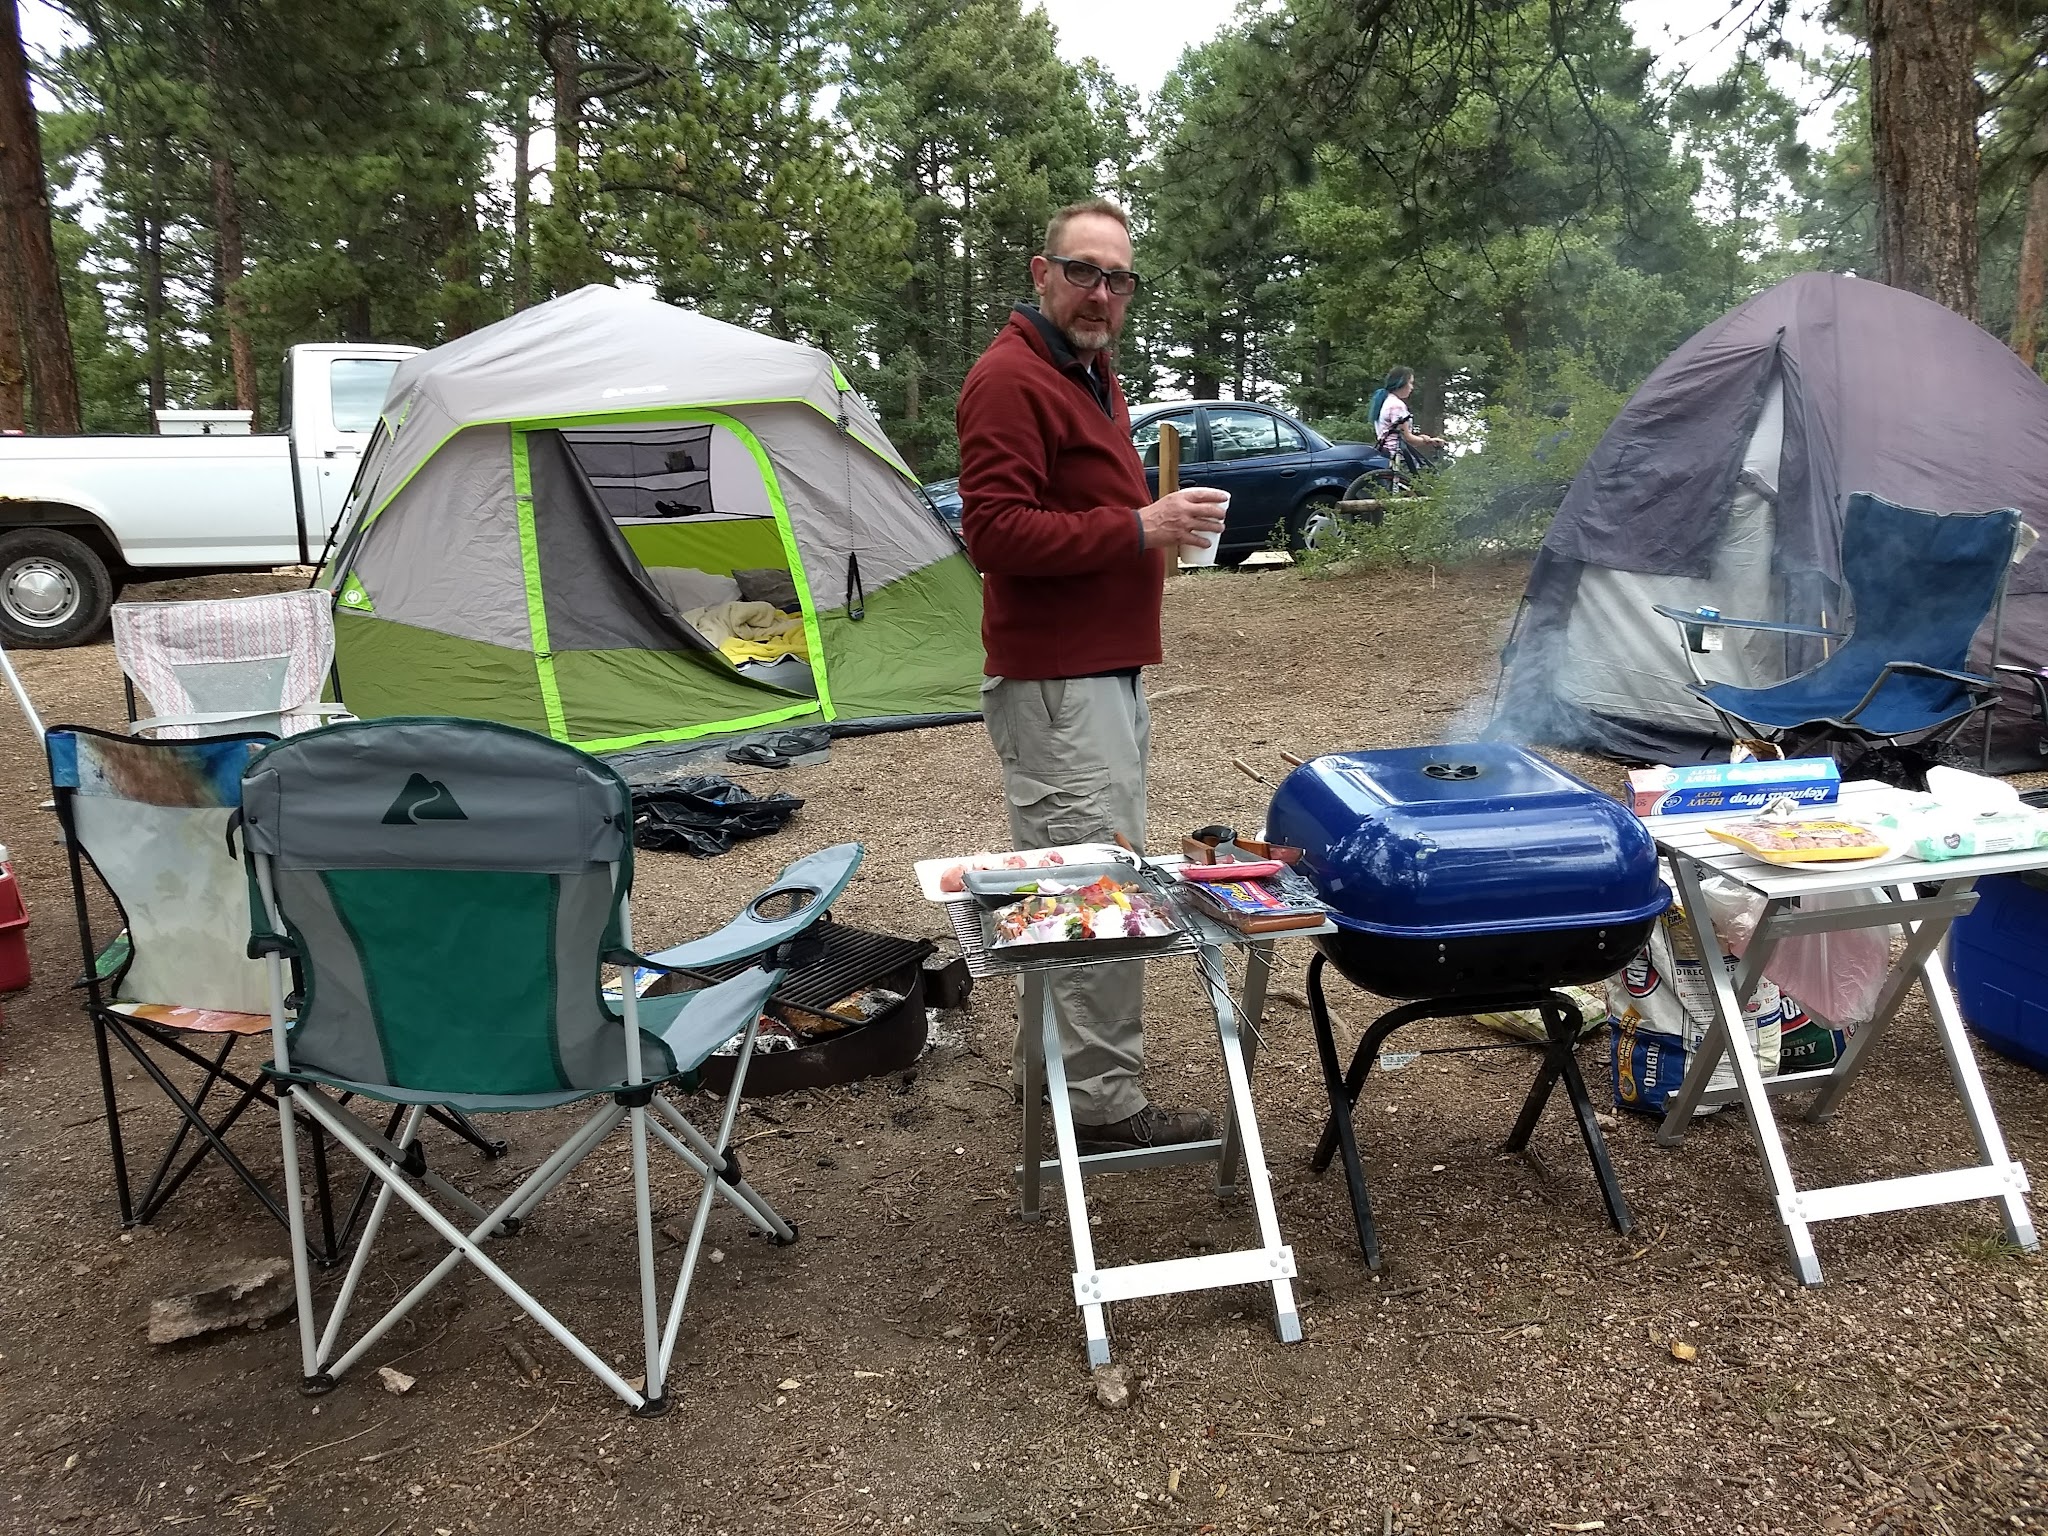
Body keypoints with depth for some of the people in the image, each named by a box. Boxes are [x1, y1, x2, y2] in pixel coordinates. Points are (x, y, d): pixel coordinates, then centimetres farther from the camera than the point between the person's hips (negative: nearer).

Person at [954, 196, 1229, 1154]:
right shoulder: (1011, 378, -12)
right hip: (1056, 684, -11)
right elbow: (996, 530, -22)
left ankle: (1050, 1068, 29)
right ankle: (1101, 1103, 2)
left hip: (1106, 670, 11)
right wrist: (1141, 528, -21)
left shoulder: (1090, 373, 21)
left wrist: (1159, 518, 8)